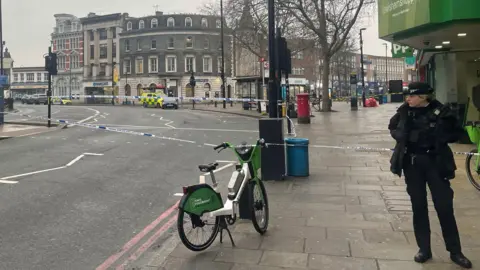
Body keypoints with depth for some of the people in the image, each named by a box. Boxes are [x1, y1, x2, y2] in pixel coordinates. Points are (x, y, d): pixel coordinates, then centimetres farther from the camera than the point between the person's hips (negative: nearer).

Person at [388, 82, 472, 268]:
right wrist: (407, 136, -8)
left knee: (444, 206, 3)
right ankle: (424, 249, 23)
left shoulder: (440, 112, -9)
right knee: (418, 206, 9)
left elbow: (457, 133, -1)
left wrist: (438, 136, -18)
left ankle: (455, 252, 19)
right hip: (412, 162, 2)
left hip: (435, 162, -2)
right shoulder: (405, 111, -2)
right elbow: (393, 129, 12)